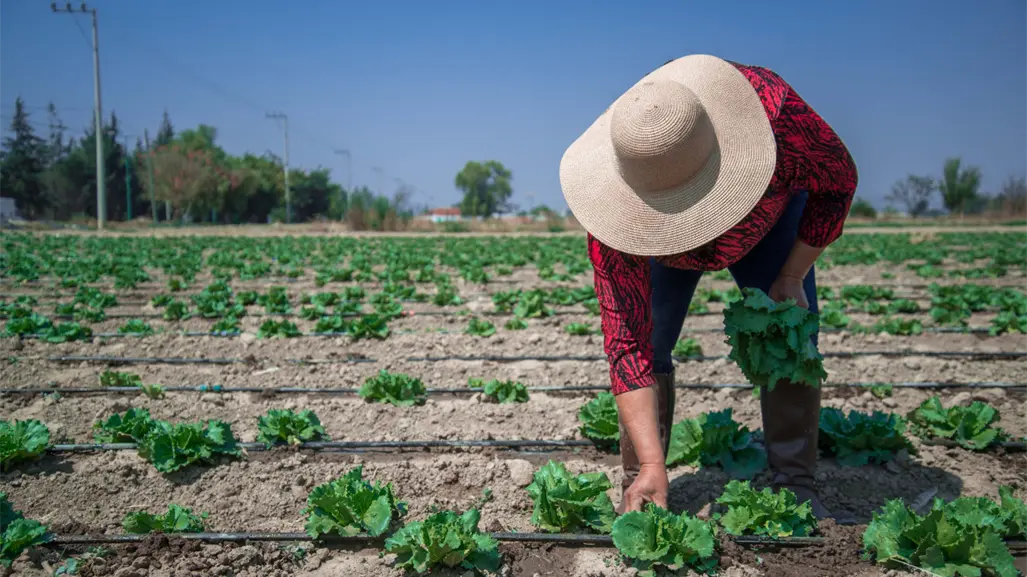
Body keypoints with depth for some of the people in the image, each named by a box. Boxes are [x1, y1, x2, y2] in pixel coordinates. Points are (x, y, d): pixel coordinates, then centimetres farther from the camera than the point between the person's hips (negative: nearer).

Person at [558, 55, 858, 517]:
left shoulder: (774, 112, -44)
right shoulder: (615, 217, -41)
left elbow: (839, 179, -20)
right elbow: (627, 346, -37)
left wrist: (792, 276, -21)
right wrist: (652, 465, -41)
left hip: (769, 210, 1)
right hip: (663, 246, 0)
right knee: (646, 344, -15)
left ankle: (796, 486, 2)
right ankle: (639, 488, 0)